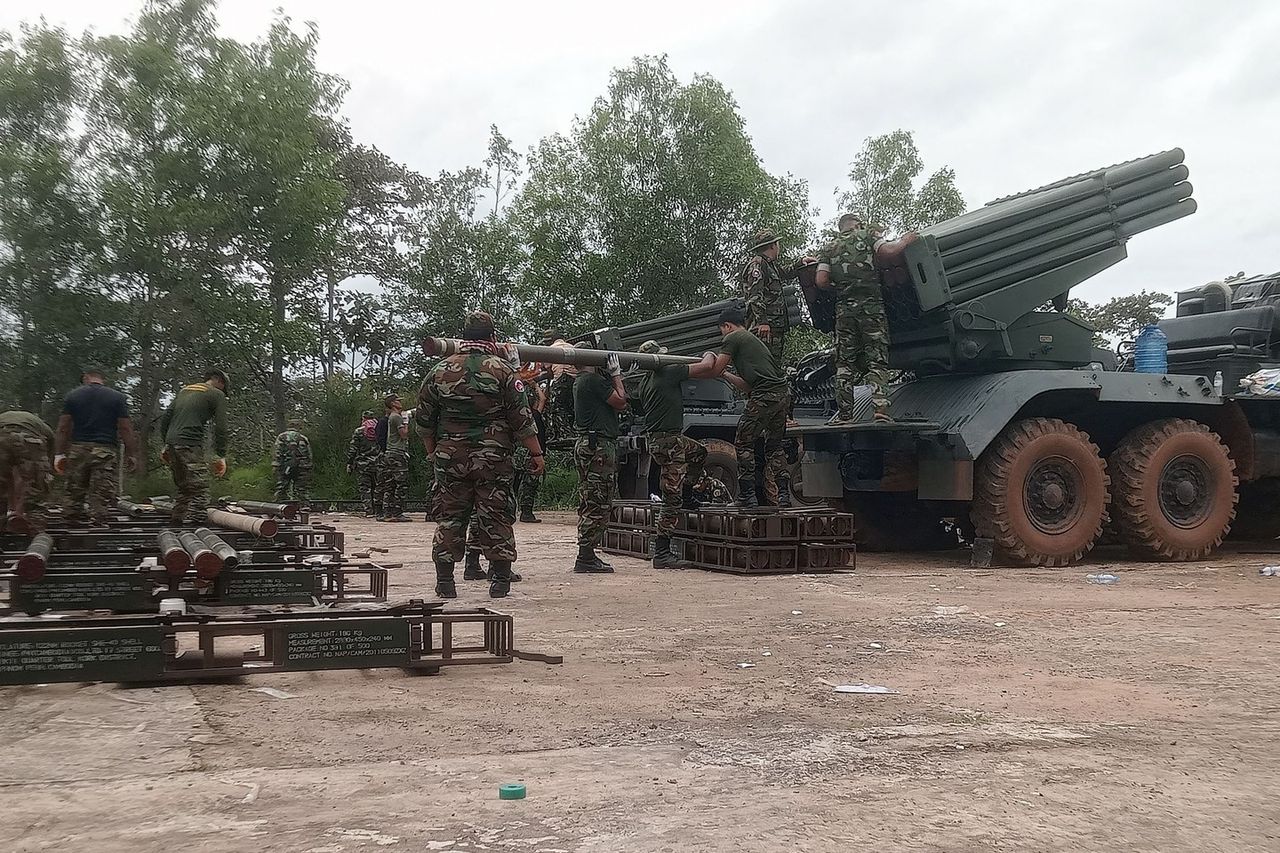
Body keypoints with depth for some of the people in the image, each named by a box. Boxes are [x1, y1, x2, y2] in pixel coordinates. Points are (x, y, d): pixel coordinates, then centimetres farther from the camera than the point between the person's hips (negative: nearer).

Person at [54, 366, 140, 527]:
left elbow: (63, 428, 5)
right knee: (101, 494, -4)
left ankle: (71, 520, 12)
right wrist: (132, 455, 4)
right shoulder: (117, 397, 5)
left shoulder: (72, 396, 9)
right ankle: (98, 523, -10)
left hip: (78, 449, 2)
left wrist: (59, 454, 7)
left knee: (74, 490, 11)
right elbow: (125, 429, 0)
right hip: (106, 450, -2)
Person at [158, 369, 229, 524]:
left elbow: (164, 419, 22)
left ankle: (176, 523, 20)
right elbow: (220, 428, -3)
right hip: (190, 445, -8)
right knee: (200, 490, -10)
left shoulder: (184, 391, 25)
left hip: (172, 443, 8)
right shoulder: (216, 395, 4)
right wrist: (220, 455, -2)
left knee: (183, 488, 18)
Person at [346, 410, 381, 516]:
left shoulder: (358, 432, -3)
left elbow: (352, 449, -3)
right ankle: (378, 510, 7)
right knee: (377, 487, 9)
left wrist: (349, 464, 2)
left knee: (365, 488, 1)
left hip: (362, 464, -3)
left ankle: (369, 511, -5)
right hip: (378, 464, 3)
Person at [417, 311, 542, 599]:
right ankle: (500, 579, 8)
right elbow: (522, 419, -6)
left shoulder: (440, 371, 4)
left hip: (450, 459, 2)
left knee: (449, 517, 9)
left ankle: (444, 581, 9)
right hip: (494, 460, -2)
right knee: (496, 518, 5)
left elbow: (424, 420, 10)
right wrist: (536, 453, 1)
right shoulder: (502, 370, -5)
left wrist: (432, 451, 23)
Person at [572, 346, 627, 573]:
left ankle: (586, 555, 17)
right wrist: (616, 375, 1)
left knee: (589, 502, 13)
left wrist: (614, 376, 17)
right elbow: (620, 400, -10)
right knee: (597, 504, -8)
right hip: (599, 445, -11)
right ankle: (586, 558, -8)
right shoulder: (594, 380, -12)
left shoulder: (580, 381, 20)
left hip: (585, 442, 11)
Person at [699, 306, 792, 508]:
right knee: (774, 446, 18)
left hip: (765, 397, -9)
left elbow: (714, 370, 1)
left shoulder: (733, 338, 3)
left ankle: (747, 497, 1)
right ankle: (784, 495, 11)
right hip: (784, 393, 9)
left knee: (743, 445, 1)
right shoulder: (755, 340, 30)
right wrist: (725, 375, 37)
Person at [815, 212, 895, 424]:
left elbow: (821, 281, 4)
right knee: (877, 360, -2)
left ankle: (844, 413, -1)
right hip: (872, 305, -2)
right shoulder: (868, 236, 8)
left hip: (844, 308, 2)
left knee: (844, 363, 6)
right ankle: (880, 406, -18)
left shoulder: (829, 248, 14)